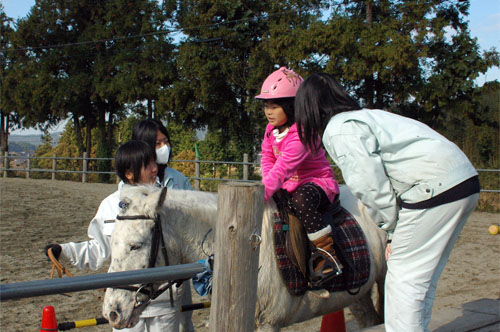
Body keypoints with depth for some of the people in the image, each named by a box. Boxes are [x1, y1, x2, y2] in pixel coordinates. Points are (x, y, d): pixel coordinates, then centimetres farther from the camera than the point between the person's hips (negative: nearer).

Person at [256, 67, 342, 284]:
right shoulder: (271, 129, 3)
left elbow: (283, 168, -36)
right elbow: (267, 159, 5)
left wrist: (262, 195, -44)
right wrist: (269, 186, -13)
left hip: (319, 183, -9)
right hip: (290, 186, 9)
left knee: (302, 199, -41)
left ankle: (328, 254, -31)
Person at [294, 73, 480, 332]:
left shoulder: (339, 131, -8)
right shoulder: (361, 117, 21)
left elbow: (371, 186, -12)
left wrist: (393, 230, 3)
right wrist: (397, 232, 15)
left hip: (436, 187, -10)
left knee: (404, 278, -1)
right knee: (422, 277, 18)